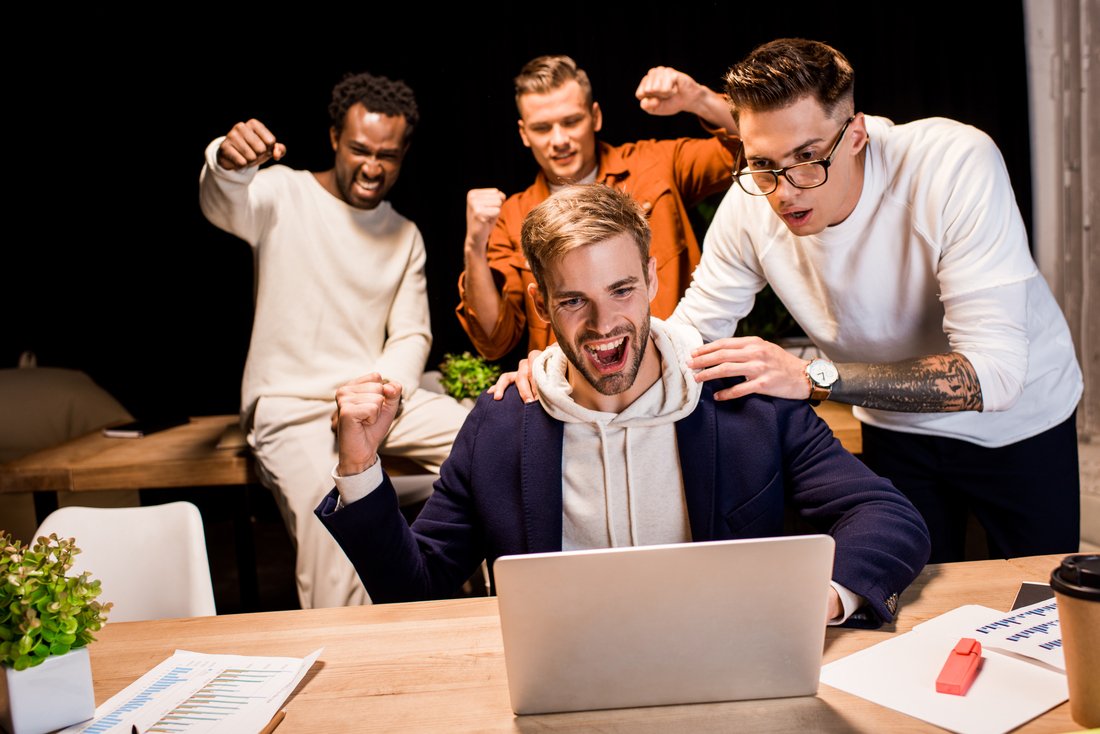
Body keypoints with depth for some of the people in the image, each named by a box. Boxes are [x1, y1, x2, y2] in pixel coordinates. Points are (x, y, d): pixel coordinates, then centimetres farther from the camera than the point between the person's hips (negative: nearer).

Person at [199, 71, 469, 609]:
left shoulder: (405, 236, 12)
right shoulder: (284, 193, -2)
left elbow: (411, 335, 9)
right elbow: (223, 205, -25)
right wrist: (227, 164, -50)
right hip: (290, 406, -4)